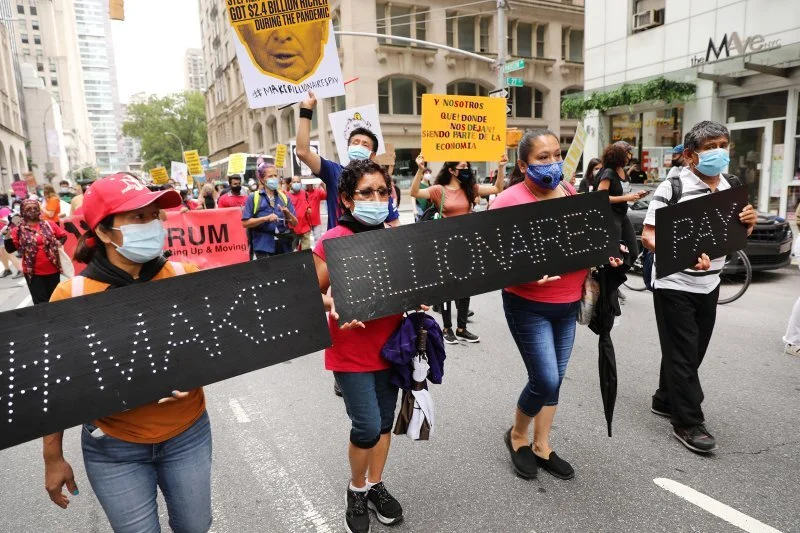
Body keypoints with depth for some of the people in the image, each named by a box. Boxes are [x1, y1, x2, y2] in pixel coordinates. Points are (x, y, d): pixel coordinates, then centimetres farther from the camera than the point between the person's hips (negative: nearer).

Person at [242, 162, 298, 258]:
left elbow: (295, 223, 9)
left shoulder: (284, 197, 9)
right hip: (264, 246, -3)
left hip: (284, 245, 3)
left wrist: (288, 214, -12)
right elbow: (245, 223, -6)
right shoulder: (253, 198, 1)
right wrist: (266, 218, -16)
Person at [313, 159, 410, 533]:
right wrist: (334, 307, -30)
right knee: (367, 427, -2)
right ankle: (356, 491, 27)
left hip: (390, 345, 5)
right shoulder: (333, 242, -15)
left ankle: (376, 486, 38)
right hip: (351, 351, -5)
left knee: (385, 421, 15)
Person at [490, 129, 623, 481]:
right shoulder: (510, 201, -16)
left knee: (554, 379, 14)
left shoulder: (568, 191, 6)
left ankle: (542, 448, 32)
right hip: (528, 306, -7)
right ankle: (517, 436, 25)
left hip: (568, 304, 7)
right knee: (545, 381, -5)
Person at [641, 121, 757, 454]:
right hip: (674, 285, -7)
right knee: (682, 353, 0)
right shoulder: (673, 187, -15)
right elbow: (648, 237, -19)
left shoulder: (730, 189, 7)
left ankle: (666, 400, 34)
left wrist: (748, 224, -7)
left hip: (709, 284, 7)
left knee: (693, 351, 16)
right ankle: (688, 423, 11)